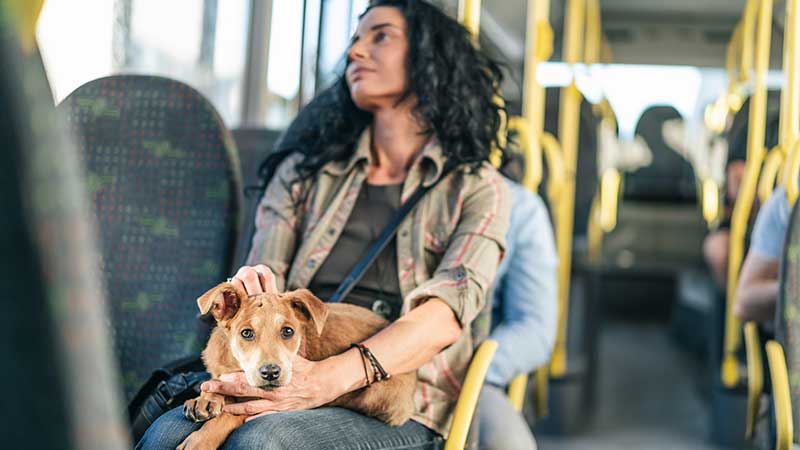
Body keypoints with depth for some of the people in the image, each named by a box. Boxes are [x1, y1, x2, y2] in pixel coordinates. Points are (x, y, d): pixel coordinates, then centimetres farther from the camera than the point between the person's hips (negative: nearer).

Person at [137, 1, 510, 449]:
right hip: (289, 377, 3)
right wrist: (250, 291, -18)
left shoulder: (478, 190, 7)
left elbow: (444, 316, -10)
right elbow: (262, 283, 9)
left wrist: (330, 378, -27)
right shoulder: (305, 170, 19)